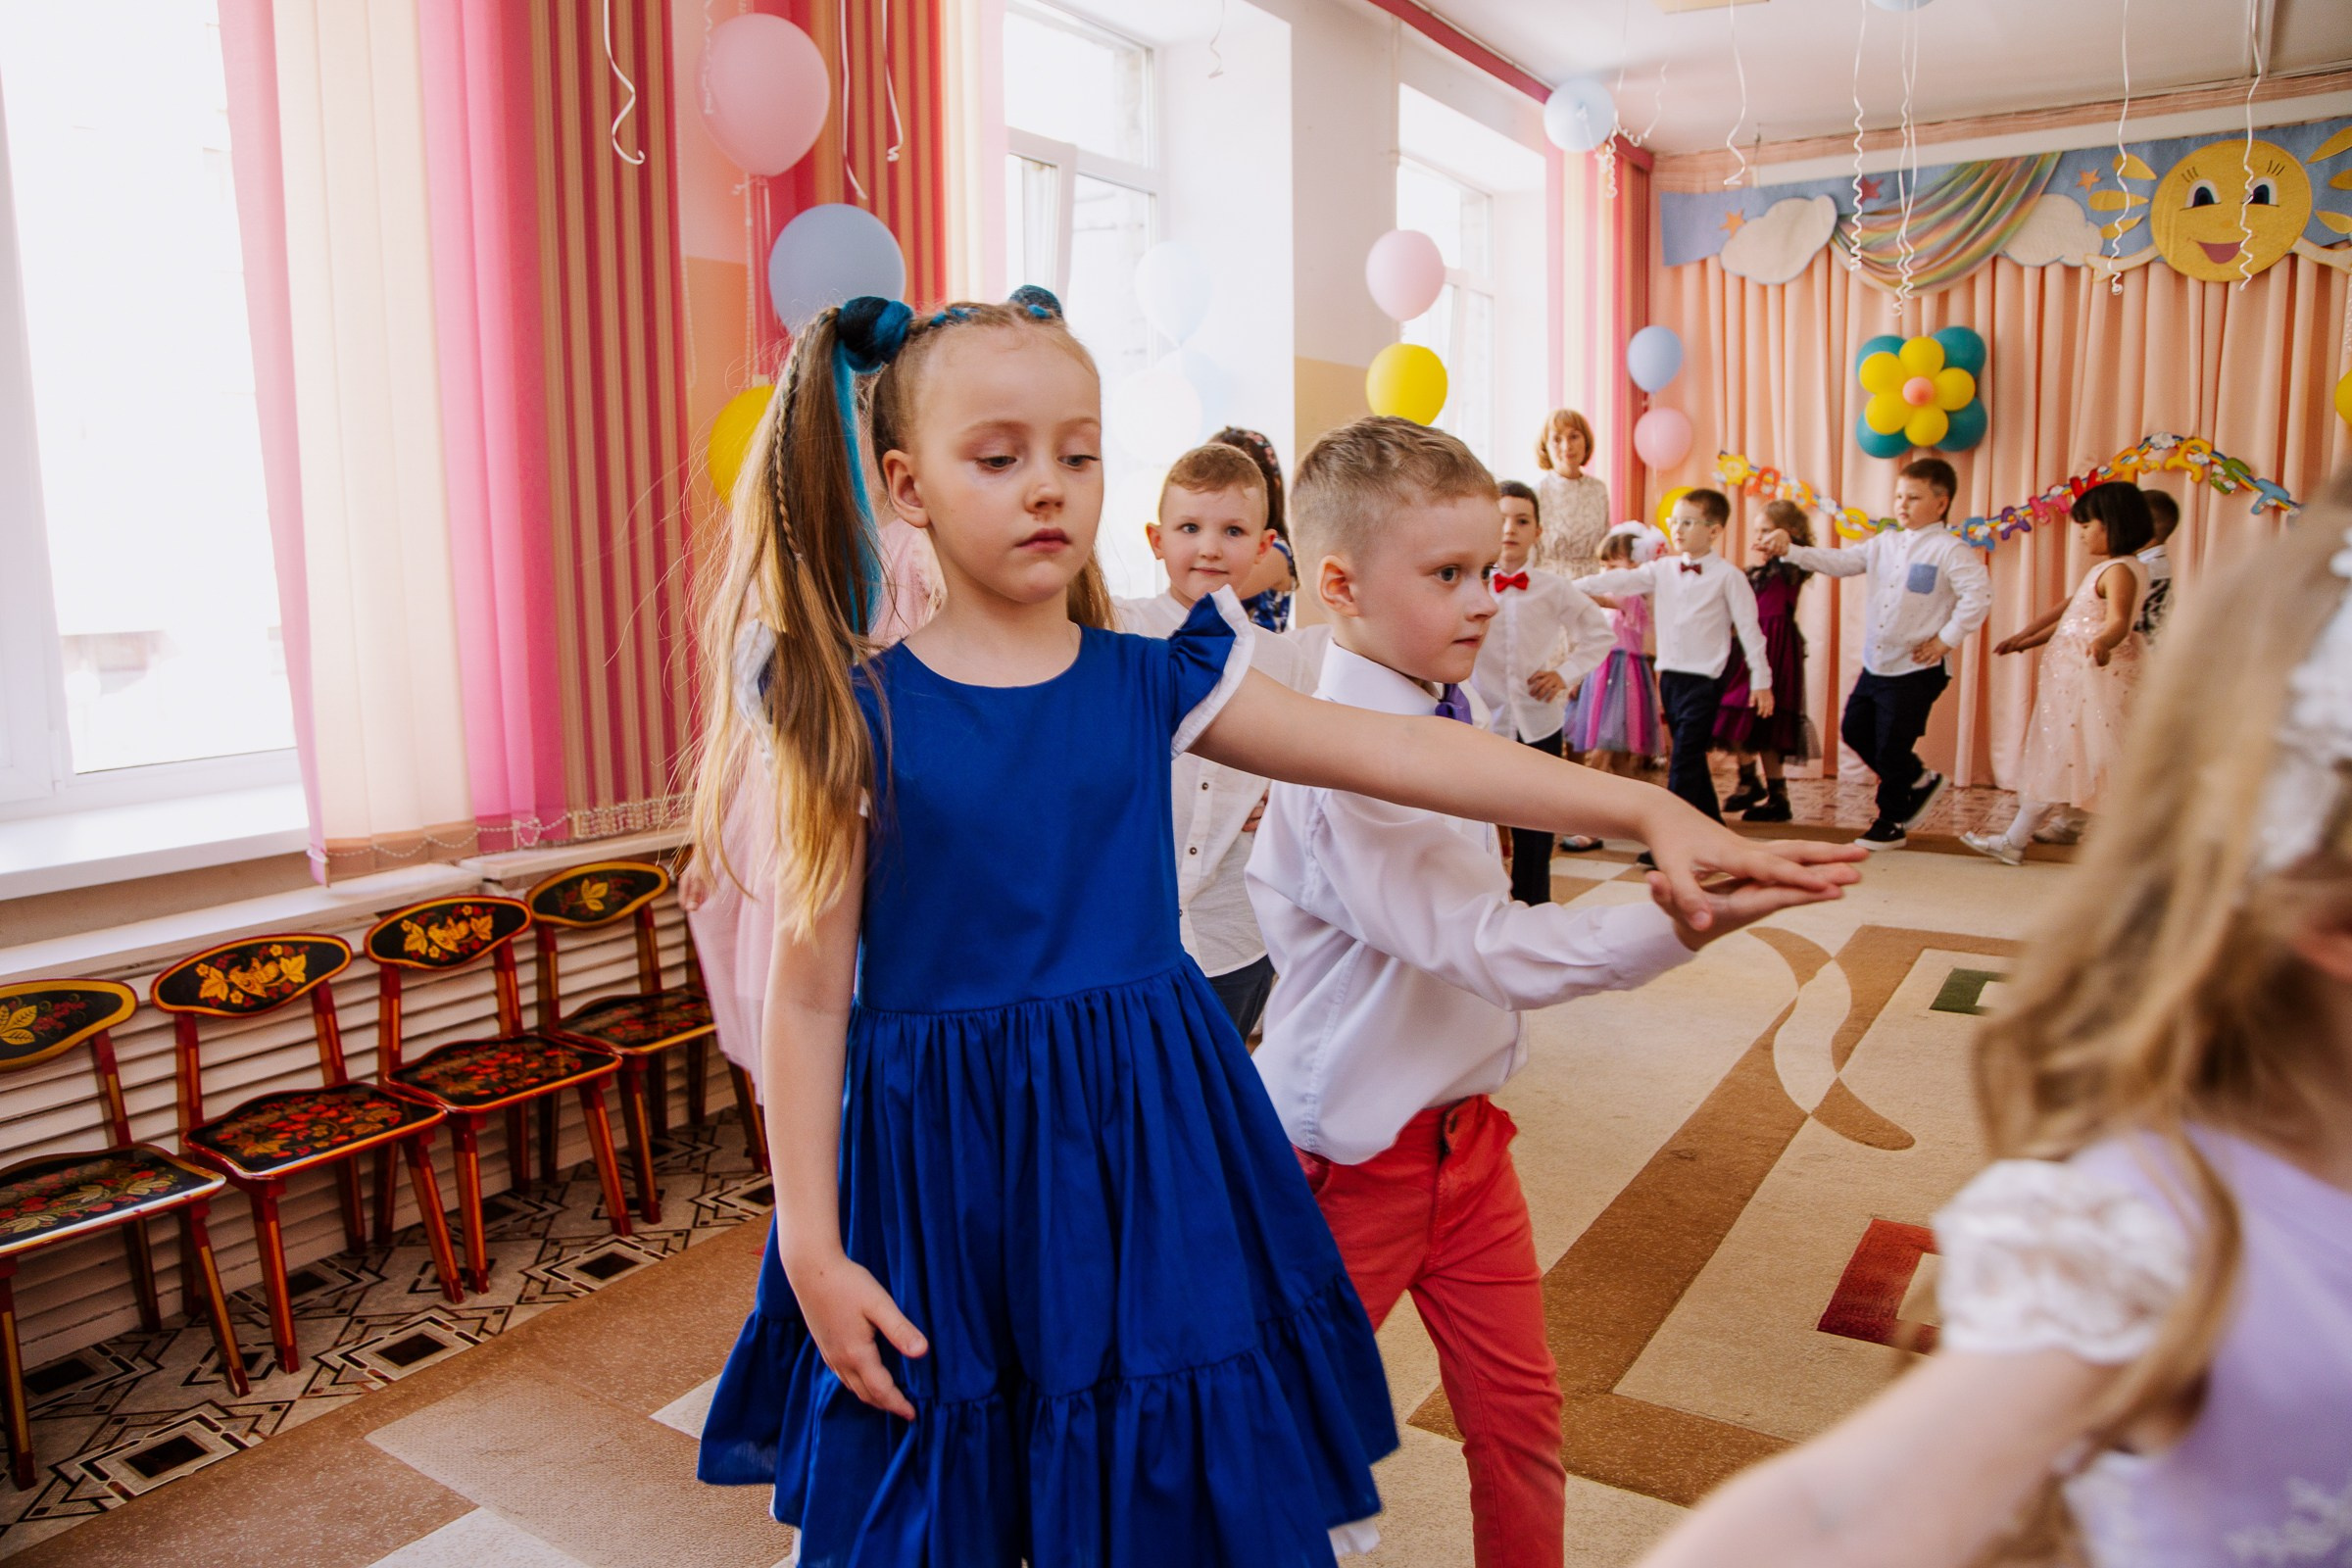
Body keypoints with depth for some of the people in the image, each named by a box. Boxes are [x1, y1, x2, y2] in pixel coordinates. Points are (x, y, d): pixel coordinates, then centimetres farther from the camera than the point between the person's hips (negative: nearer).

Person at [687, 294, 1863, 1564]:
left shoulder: (1152, 686, -1)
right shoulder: (857, 717, -8)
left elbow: (1397, 752, -6)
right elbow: (809, 997, -5)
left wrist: (1647, 812, -12)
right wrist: (811, 1250, -4)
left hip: (1149, 1149, 2)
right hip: (944, 1173, -2)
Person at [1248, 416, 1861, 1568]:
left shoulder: (1436, 726, 4)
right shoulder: (1343, 769, -26)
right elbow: (1491, 947, -32)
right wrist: (1683, 921, -38)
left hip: (1463, 1131, 8)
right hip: (1352, 1157, -8)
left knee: (1519, 1410, 16)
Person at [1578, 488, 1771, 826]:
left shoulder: (1728, 576, -5)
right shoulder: (1662, 569, 8)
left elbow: (1748, 627, -3)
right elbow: (1622, 580, 1)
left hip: (1704, 680, -6)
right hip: (1669, 675, 6)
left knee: (1683, 761, -9)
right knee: (1691, 759, 15)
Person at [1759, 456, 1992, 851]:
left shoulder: (1950, 550, -11)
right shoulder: (1884, 544, 9)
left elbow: (1978, 594, -19)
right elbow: (1839, 562, 5)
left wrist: (1947, 639, -19)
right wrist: (1789, 550, -6)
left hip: (1916, 669, -7)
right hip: (1875, 663, 7)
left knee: (1891, 747, -1)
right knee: (1854, 729, 13)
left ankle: (1892, 823, 19)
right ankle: (1919, 781, 33)